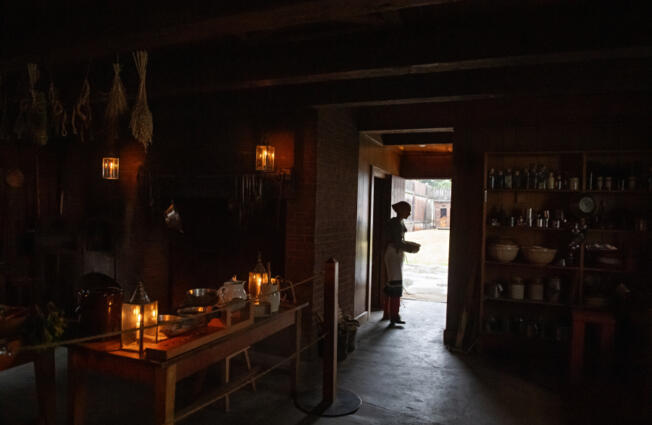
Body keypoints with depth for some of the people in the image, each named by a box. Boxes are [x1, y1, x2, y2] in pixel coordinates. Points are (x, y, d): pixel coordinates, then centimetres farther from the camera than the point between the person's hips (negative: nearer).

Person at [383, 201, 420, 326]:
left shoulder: (400, 223, 14)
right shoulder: (394, 223, -16)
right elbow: (397, 243, -19)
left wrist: (413, 245, 9)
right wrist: (411, 249, -10)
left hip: (398, 255, 10)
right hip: (393, 255, -10)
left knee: (391, 285, 15)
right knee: (395, 285, -10)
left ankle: (389, 312, 25)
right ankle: (394, 316, -8)